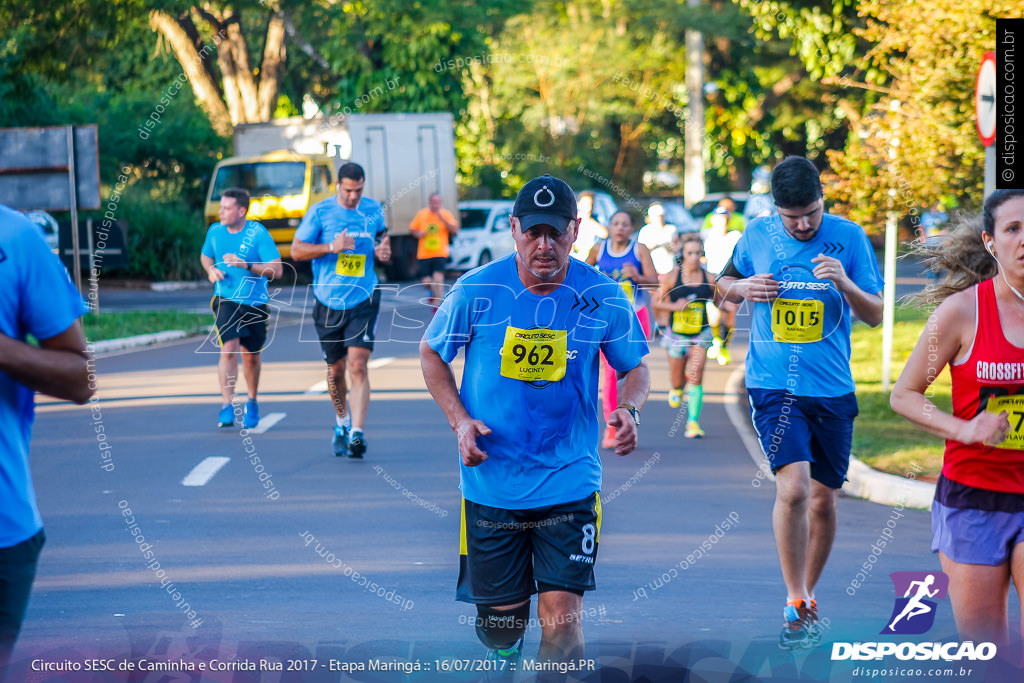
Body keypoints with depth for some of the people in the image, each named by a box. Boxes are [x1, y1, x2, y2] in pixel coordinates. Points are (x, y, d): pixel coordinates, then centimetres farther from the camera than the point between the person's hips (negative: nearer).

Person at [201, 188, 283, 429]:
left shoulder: (258, 234, -12)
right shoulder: (215, 231, 0)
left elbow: (276, 270, -16)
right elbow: (205, 256, 20)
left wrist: (245, 265, -26)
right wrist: (211, 270, -2)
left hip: (255, 303, -1)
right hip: (226, 300, 1)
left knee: (251, 356, 12)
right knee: (229, 350, -19)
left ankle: (252, 402, 36)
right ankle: (227, 406, -19)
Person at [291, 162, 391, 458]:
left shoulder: (373, 209, 4)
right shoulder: (320, 211, -4)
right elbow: (297, 250, -4)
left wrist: (384, 250, -2)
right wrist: (331, 247, -18)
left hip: (363, 300, 0)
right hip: (328, 302, 0)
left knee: (358, 366, -14)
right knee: (336, 370, 10)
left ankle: (357, 433, -17)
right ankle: (341, 423, 35)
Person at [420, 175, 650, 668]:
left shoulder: (603, 298, -6)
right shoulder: (476, 291, -7)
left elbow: (635, 367, 8)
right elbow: (431, 354, 8)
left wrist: (629, 408, -14)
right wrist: (459, 420, -7)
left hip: (569, 484, -1)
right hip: (491, 484, 1)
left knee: (561, 619, -13)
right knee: (500, 620, 11)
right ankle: (504, 656, 47)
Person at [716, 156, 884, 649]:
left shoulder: (848, 238, -1)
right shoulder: (756, 235, 1)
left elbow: (875, 315, 0)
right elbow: (724, 283, 18)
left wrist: (845, 284, -19)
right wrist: (744, 288, -6)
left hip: (832, 389, 2)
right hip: (773, 384, -1)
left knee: (824, 499, 10)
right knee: (793, 488, -18)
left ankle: (807, 596, 30)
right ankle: (796, 605, -8)